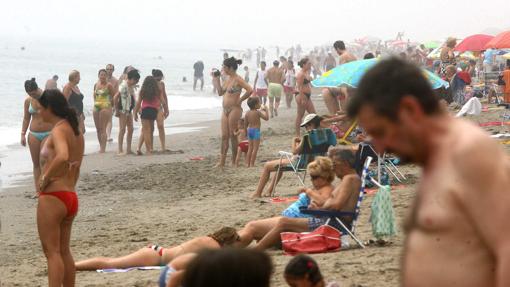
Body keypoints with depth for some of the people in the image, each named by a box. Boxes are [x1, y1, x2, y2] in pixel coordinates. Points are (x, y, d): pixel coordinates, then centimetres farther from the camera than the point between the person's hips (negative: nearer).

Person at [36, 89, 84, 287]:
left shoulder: (59, 130, -14)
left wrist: (45, 178, -22)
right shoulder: (76, 131, 14)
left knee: (52, 251, -6)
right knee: (63, 250, 18)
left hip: (52, 196, -9)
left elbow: (62, 157, -34)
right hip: (71, 197, 9)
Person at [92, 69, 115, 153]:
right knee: (98, 129, 8)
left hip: (105, 108, -7)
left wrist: (110, 104, 3)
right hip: (96, 108, 7)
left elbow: (114, 96, -2)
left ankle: (103, 148, -10)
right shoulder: (96, 85, 11)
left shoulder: (109, 85, -7)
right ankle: (101, 147, 16)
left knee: (103, 129, -10)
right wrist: (95, 101, 16)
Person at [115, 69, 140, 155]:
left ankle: (128, 149, 16)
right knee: (122, 130, -7)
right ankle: (120, 150, -4)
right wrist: (117, 109, -14)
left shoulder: (131, 86, 10)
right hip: (123, 110, -9)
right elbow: (116, 97, -20)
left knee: (130, 129, 10)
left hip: (129, 110, 9)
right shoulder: (124, 86, -18)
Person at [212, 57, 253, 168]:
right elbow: (220, 92, 20)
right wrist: (217, 79, 15)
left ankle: (234, 162, 7)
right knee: (224, 136, 6)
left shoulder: (238, 80, -13)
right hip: (225, 110, 8)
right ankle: (222, 162, 7)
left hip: (234, 110, -8)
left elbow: (250, 90, -25)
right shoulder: (228, 79, 12)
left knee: (233, 136, -2)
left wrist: (240, 100, -15)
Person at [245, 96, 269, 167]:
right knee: (255, 148, -2)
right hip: (256, 130, -7)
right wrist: (266, 110, -3)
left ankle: (247, 163, 13)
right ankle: (252, 164, -5)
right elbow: (266, 118, -14)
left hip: (249, 130, 7)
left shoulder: (247, 113, 4)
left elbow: (245, 123, 9)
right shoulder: (257, 112, -14)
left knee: (250, 148, 13)